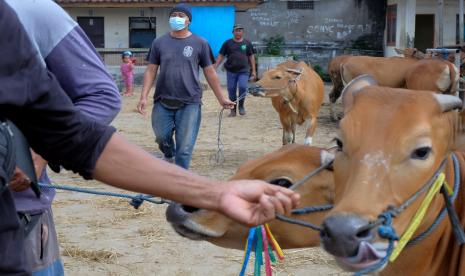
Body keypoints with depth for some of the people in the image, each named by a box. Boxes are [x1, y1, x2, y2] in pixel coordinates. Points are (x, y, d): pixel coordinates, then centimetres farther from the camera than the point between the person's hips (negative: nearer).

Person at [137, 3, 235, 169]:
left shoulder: (200, 43, 2)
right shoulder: (159, 43, 5)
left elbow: (210, 72, 7)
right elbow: (151, 70, 5)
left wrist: (221, 98, 9)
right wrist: (144, 97, -5)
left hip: (189, 103, -2)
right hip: (163, 102, 2)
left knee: (184, 148, -2)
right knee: (162, 138, 10)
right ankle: (169, 158, 43)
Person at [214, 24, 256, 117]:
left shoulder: (247, 43, 9)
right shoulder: (228, 43, 6)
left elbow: (251, 57, 13)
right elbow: (221, 56, 7)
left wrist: (253, 70, 10)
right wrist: (215, 67, -1)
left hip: (243, 71, -1)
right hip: (231, 71, 1)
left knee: (243, 87, -16)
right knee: (231, 90, 3)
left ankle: (241, 106, 6)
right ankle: (233, 110, 15)